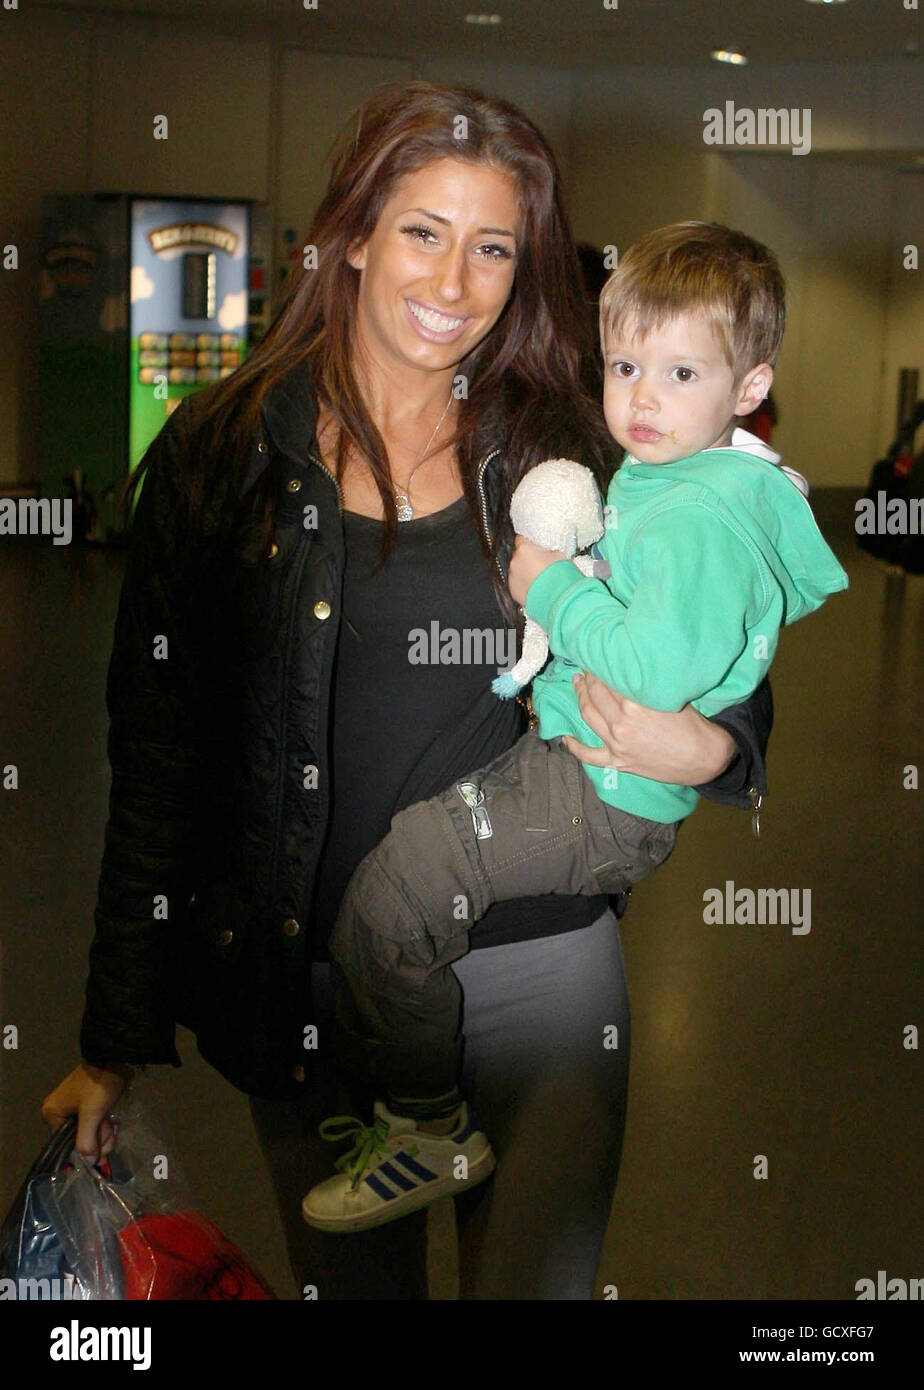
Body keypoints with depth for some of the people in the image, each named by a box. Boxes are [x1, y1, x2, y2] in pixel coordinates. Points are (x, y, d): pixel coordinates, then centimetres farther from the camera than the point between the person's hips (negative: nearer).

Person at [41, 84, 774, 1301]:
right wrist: (116, 1041, 0)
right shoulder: (222, 454, 0)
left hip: (536, 965, 0)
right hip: (305, 988, 0)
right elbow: (159, 750, 1)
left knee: (538, 1275, 5)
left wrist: (708, 749, -15)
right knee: (351, 1281, 15)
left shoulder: (563, 454, 3)